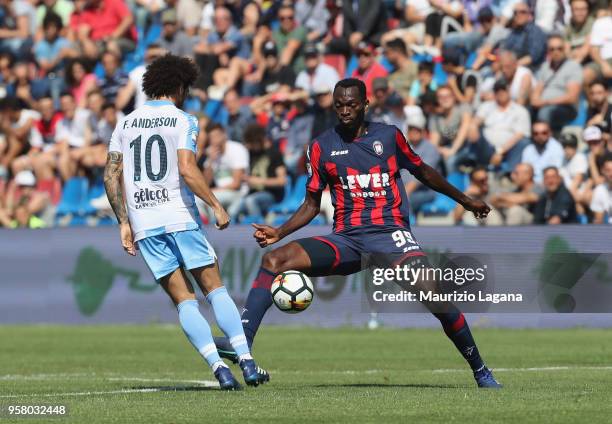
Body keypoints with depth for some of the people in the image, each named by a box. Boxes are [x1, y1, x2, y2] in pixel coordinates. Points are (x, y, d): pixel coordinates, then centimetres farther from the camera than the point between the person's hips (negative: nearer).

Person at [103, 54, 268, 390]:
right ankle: (246, 362, -7)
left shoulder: (125, 124, 13)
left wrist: (124, 223, 13)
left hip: (143, 223, 3)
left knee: (183, 300, 3)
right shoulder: (183, 121, -1)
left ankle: (218, 367, -10)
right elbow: (187, 170, -15)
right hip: (180, 217, -3)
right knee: (215, 290, 4)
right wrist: (216, 206, -8)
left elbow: (110, 176, 8)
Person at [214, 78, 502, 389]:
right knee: (273, 260, -19)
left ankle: (480, 371, -6)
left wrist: (465, 200, 28)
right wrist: (279, 233, 0)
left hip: (390, 232, -2)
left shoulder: (389, 136, 7)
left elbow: (423, 172, 22)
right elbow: (312, 204, 15)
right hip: (345, 239, 2)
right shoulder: (322, 146, 9)